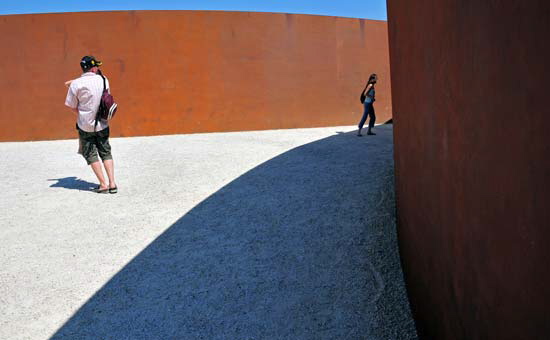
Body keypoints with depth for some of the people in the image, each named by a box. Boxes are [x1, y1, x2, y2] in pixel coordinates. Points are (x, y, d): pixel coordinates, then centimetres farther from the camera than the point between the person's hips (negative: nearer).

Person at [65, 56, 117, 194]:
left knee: (91, 155, 8)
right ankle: (112, 183, 3)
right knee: (106, 153, 12)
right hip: (102, 124, 3)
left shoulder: (76, 84, -12)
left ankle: (103, 184, 4)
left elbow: (72, 106, -6)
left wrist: (81, 115, 11)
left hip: (85, 125, -3)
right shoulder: (103, 80, -2)